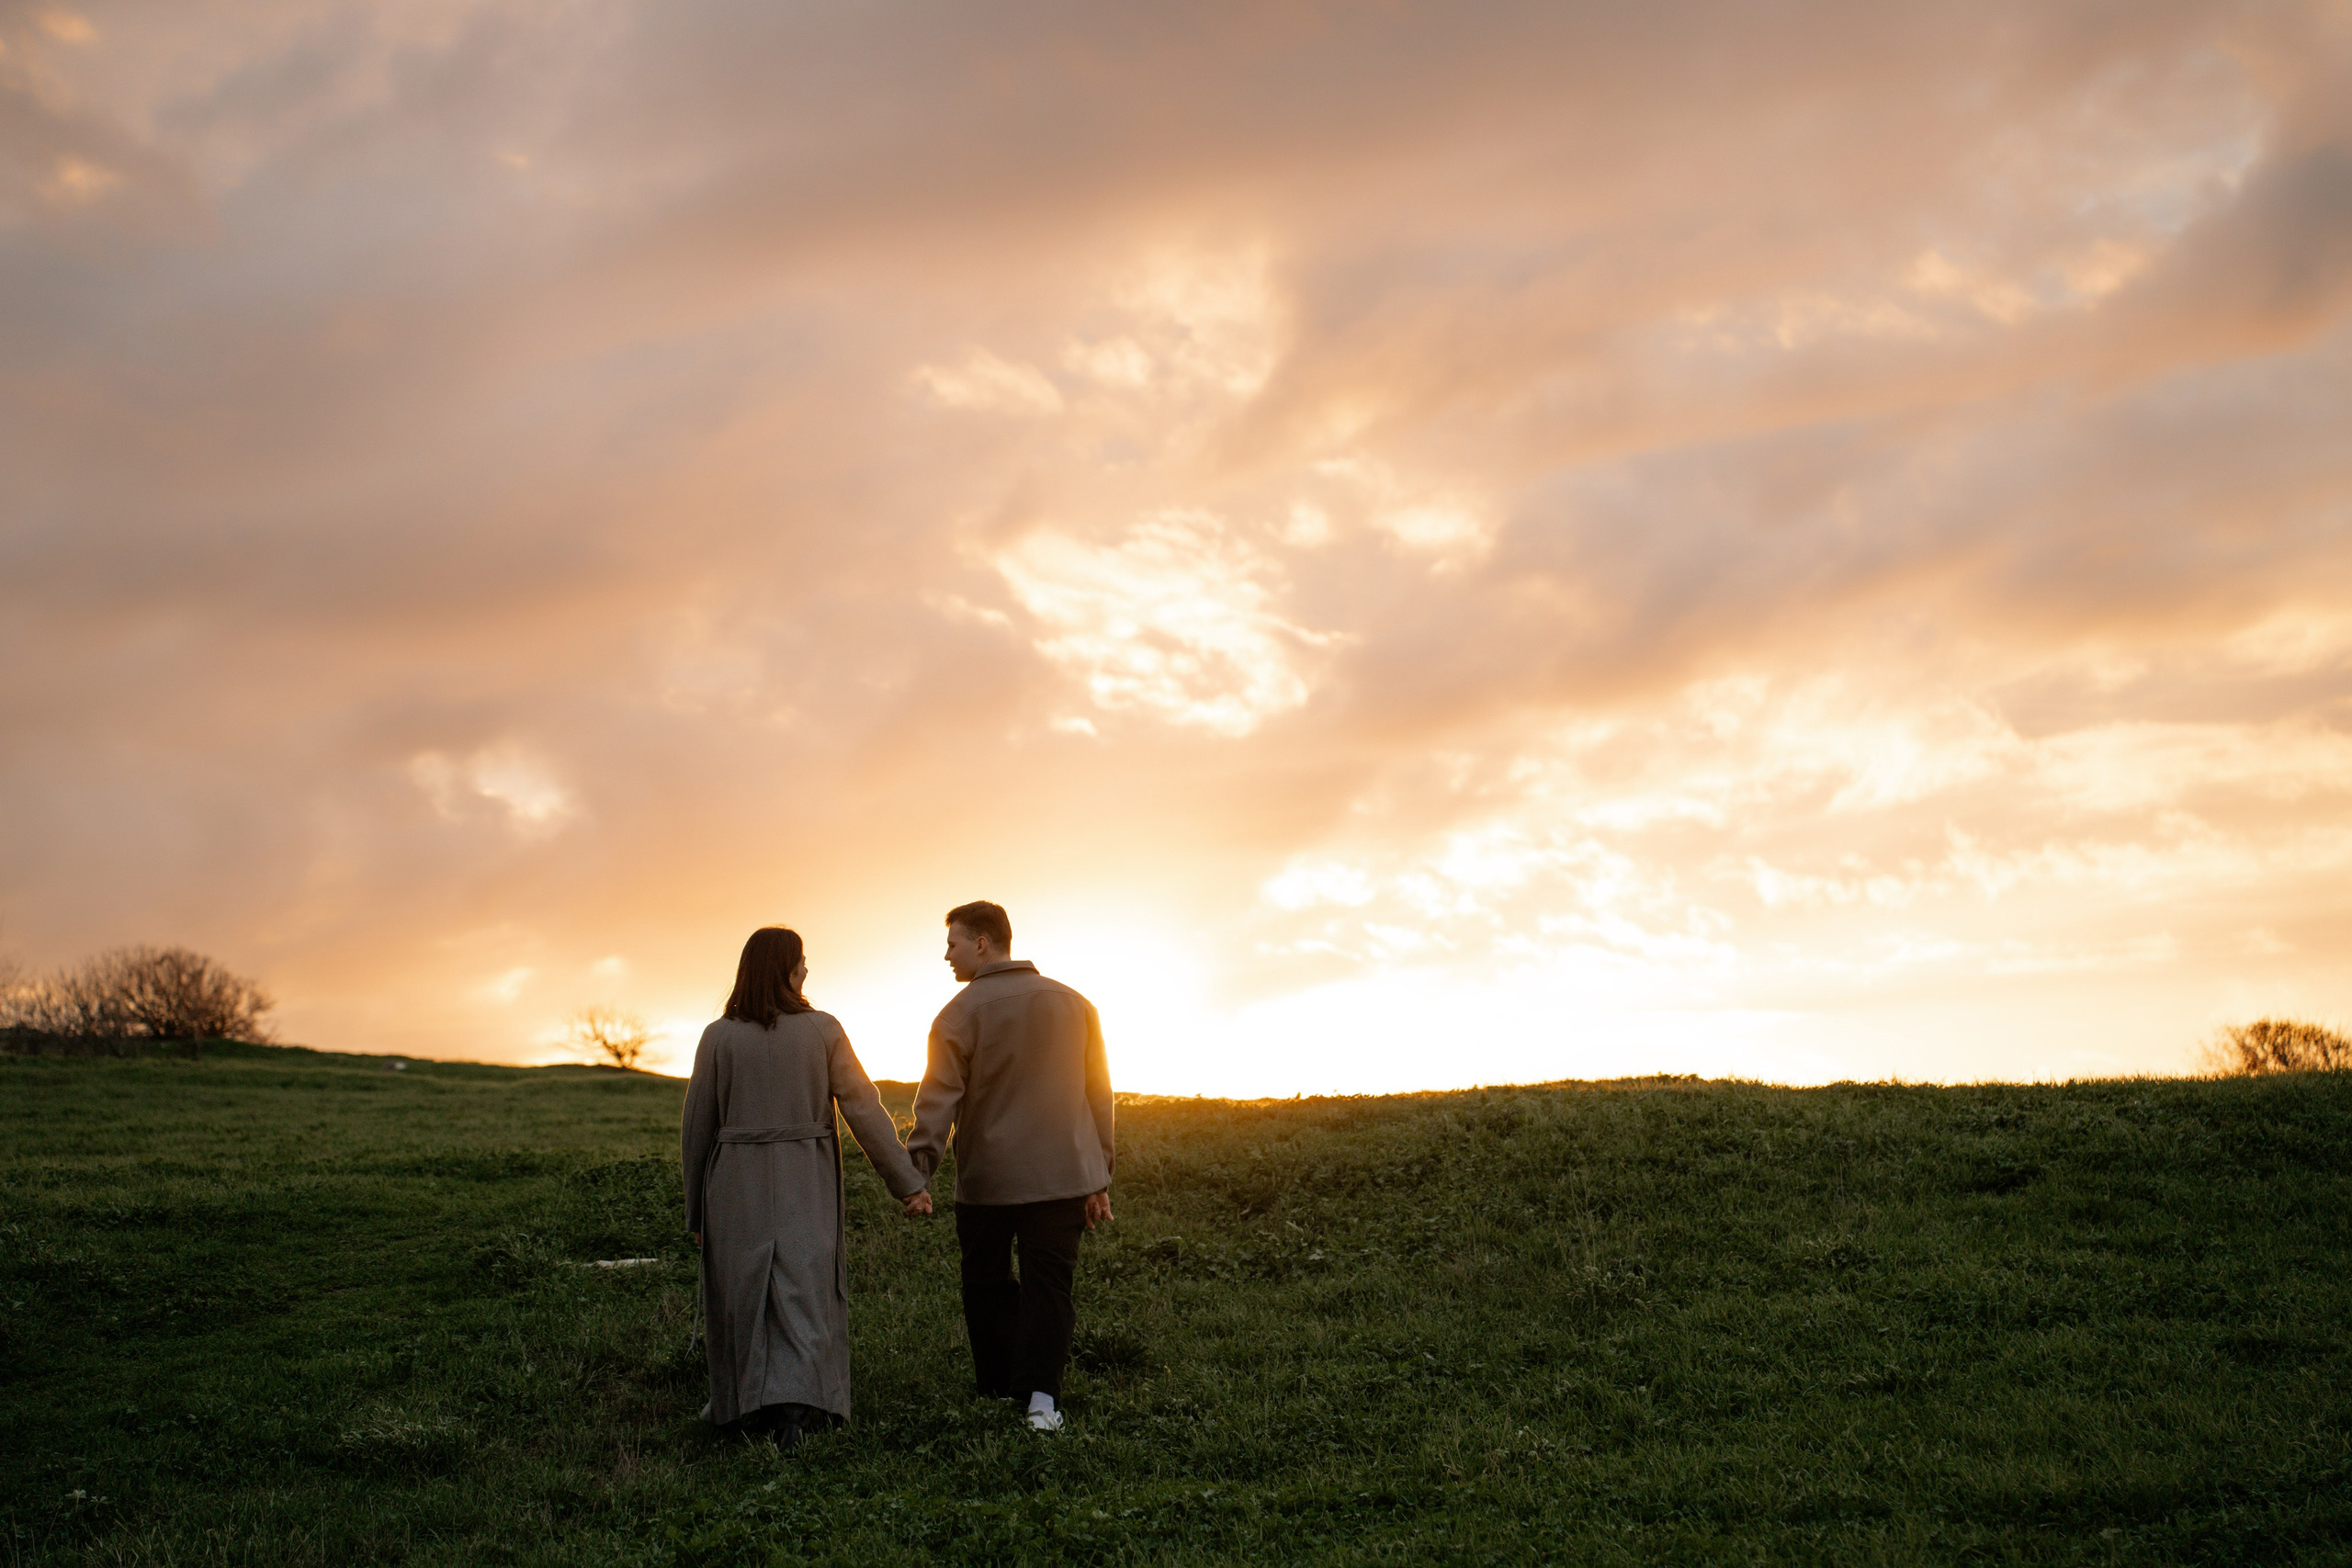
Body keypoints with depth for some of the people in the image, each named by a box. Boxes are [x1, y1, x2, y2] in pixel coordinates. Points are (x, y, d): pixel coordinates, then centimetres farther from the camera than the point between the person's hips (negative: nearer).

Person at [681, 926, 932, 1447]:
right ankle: (795, 1402, -19)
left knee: (738, 1290, 13)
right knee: (804, 1288, 0)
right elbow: (864, 1110, -5)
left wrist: (695, 1207, 11)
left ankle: (736, 1404, 24)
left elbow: (698, 1126, 1)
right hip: (805, 1185, 0)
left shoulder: (719, 1037, -3)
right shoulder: (823, 1030, -4)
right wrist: (907, 1182, -1)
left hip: (736, 1183, 1)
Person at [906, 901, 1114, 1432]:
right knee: (1047, 1283, 3)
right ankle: (1042, 1395, -9)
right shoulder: (1075, 1004, 8)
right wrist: (1099, 1177, 16)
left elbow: (939, 1096, -12)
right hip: (1062, 1176, 3)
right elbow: (1098, 1095, 11)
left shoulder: (962, 1012, -6)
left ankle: (999, 1388, 19)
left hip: (987, 1177, -3)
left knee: (987, 1284, 13)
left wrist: (917, 1169, -11)